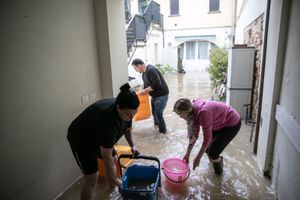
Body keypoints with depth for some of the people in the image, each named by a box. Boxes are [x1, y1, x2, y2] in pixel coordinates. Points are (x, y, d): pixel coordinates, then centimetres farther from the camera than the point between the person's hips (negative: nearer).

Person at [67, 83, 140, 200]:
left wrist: (132, 145, -8)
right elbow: (106, 156, -35)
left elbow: (127, 128, 6)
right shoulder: (107, 118, -41)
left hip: (97, 136, 8)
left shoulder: (125, 111, -17)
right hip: (80, 139, -8)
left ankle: (111, 184, 50)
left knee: (113, 161, 21)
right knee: (91, 179, -9)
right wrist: (117, 182, -25)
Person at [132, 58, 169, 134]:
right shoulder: (144, 72, 6)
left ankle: (163, 131, 13)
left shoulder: (151, 70, -25)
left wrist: (145, 90, -25)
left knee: (158, 114, -5)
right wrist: (143, 91, 7)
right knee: (154, 112, 21)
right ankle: (157, 124, 44)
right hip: (154, 95, 10)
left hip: (162, 95, -10)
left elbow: (157, 84, -31)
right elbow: (146, 84, 16)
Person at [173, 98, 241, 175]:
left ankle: (219, 170, 22)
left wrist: (198, 158, -20)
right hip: (220, 122, 8)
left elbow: (207, 138, -30)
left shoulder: (203, 112, -36)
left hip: (232, 123, -8)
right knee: (206, 148, 10)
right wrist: (187, 154, -1)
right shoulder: (194, 111, -10)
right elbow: (194, 134, -4)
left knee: (213, 151, -8)